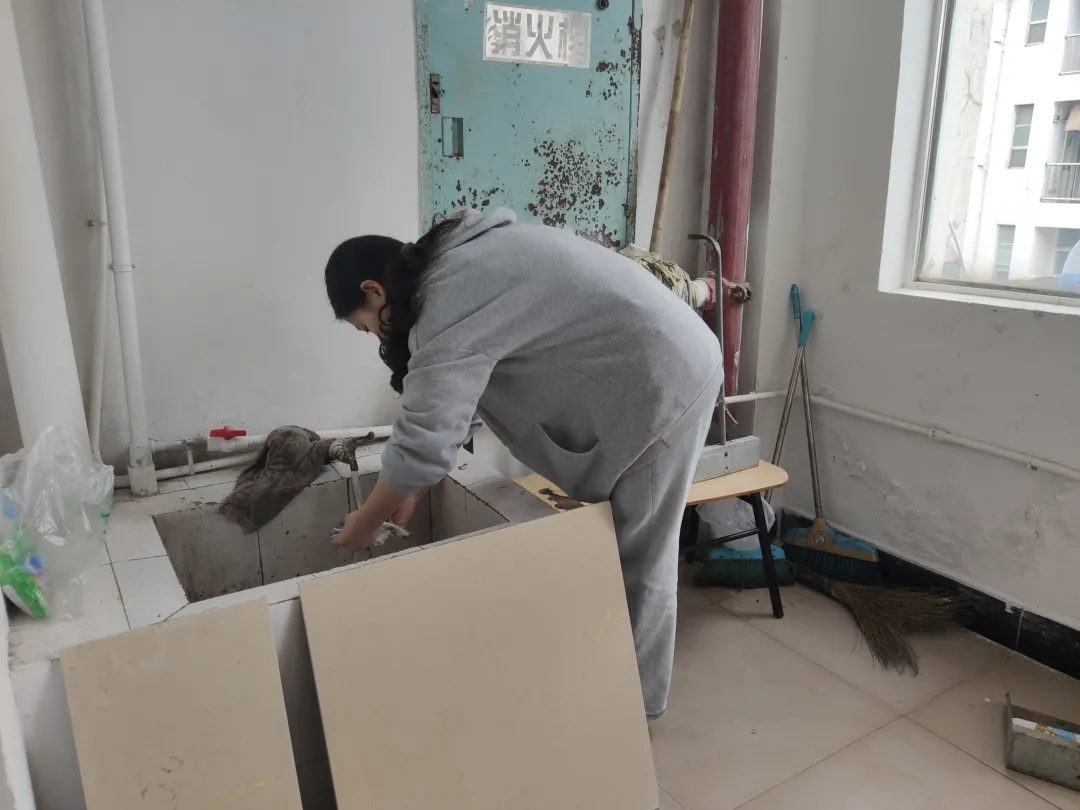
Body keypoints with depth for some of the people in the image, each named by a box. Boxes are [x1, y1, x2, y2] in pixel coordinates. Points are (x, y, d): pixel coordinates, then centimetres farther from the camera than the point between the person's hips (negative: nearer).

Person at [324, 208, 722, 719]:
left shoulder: (448, 300, -21)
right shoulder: (458, 265, 10)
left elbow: (424, 439, -22)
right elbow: (455, 401, 14)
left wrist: (366, 522, -5)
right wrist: (410, 491, 13)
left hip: (665, 378, -10)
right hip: (663, 364, 10)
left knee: (635, 553, 3)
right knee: (618, 543, 17)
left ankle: (636, 698, 22)